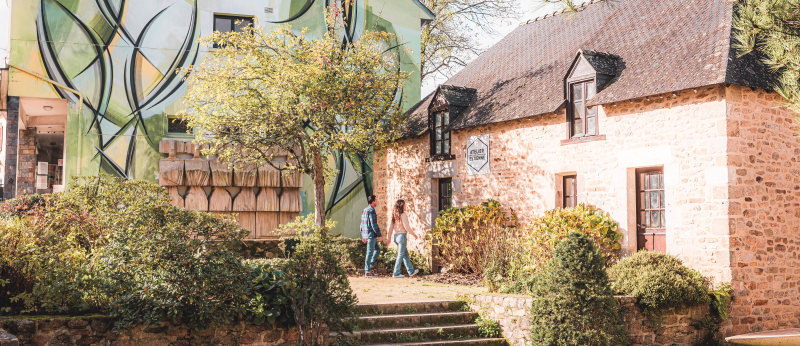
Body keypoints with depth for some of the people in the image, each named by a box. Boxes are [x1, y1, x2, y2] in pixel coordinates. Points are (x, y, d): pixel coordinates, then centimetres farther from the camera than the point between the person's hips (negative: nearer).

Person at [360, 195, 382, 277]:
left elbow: (362, 224, 18)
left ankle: (369, 266, 12)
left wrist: (363, 236, 23)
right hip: (371, 234, -9)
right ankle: (367, 272, -1)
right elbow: (374, 224, -19)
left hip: (366, 234, 9)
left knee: (377, 250, 17)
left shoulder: (364, 210, 14)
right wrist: (379, 235, -14)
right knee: (370, 252, -4)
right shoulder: (371, 210, -15)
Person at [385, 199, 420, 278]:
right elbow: (406, 227, -15)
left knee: (405, 254, 16)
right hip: (402, 235, -8)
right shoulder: (403, 215, -13)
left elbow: (391, 226, 9)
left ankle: (411, 271, 23)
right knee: (400, 255, 0)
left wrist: (388, 237, 11)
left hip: (396, 236, 8)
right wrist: (413, 235, -3)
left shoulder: (394, 215, 9)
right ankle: (396, 273, 2)